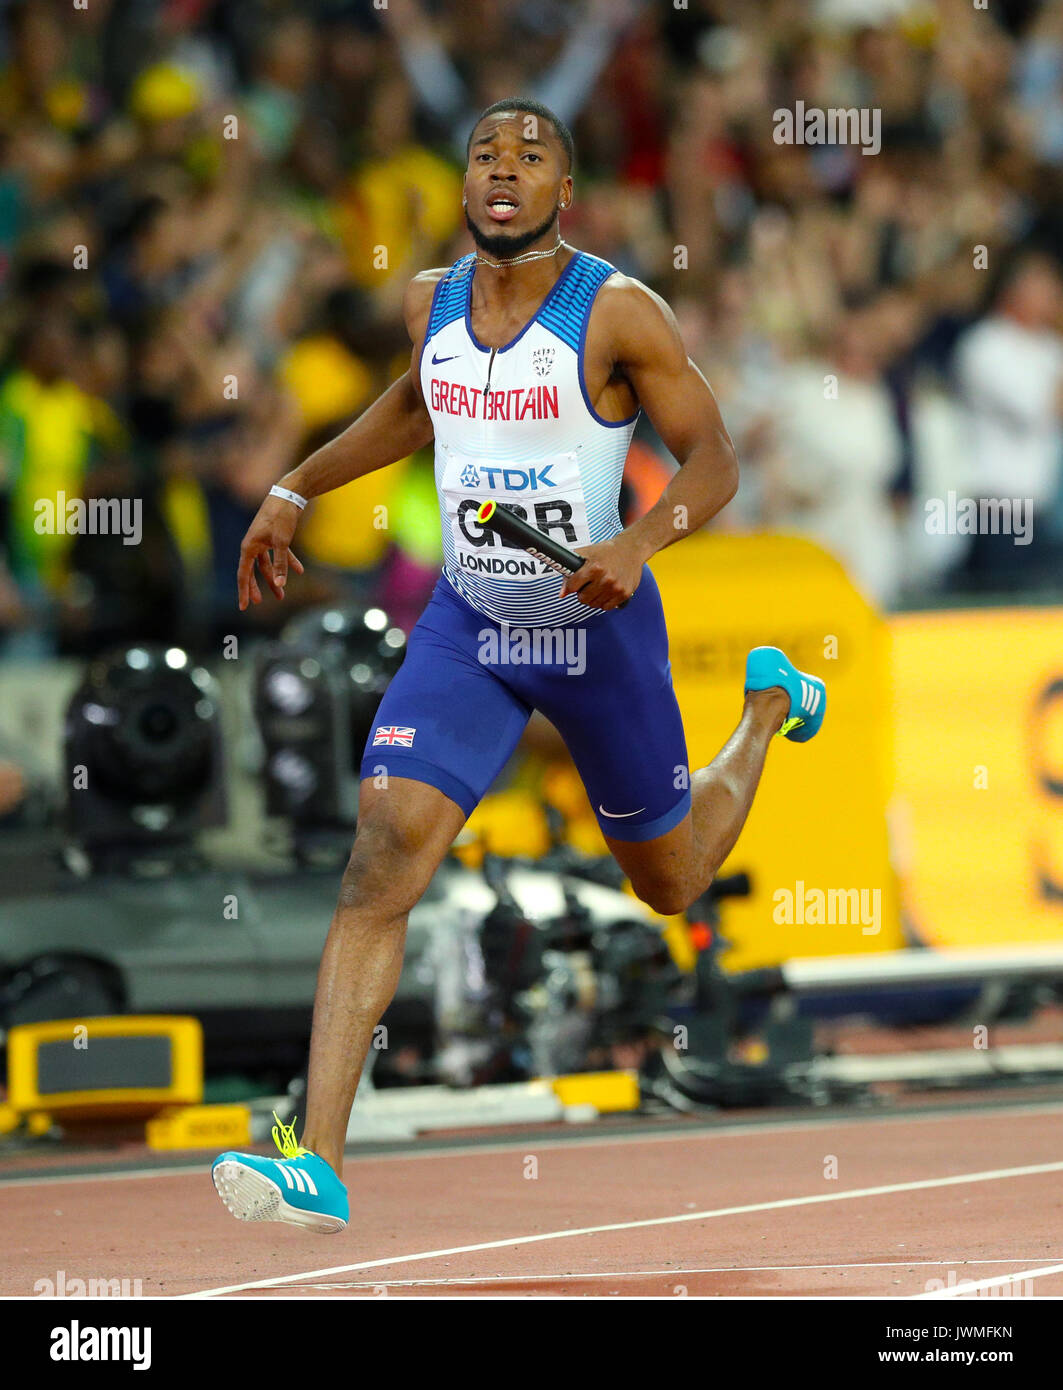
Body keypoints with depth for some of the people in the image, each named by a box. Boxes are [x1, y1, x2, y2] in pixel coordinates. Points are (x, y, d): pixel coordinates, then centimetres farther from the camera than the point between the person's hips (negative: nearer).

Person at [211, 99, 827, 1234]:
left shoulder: (619, 312, -15)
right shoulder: (431, 302, 0)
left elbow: (712, 457, -14)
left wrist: (640, 543, -33)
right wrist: (294, 490, 18)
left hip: (601, 628, -3)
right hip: (468, 627, 3)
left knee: (671, 880, 18)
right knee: (382, 853, -19)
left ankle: (769, 703, 52)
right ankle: (316, 1165, -25)